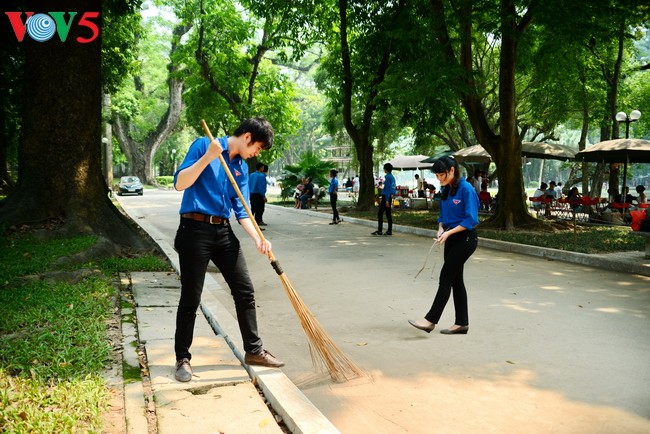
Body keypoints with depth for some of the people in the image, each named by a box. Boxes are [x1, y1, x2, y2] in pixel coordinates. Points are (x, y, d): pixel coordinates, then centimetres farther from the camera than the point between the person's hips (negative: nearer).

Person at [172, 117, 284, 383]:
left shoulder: (242, 168, 12)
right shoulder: (203, 145, -5)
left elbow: (241, 211, 10)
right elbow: (179, 183, -12)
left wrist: (258, 239, -5)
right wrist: (208, 156, -21)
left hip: (224, 232, 6)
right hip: (196, 230, -6)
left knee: (245, 291, 6)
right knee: (190, 299, 0)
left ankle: (253, 350, 20)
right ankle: (183, 358, 16)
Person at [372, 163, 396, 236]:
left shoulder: (388, 177, -14)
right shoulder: (392, 177, 15)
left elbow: (388, 189, -20)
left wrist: (387, 200, -22)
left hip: (386, 197, -9)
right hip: (389, 197, 9)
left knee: (380, 213, -5)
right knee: (388, 214, 9)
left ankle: (379, 230, -6)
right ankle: (389, 231, 9)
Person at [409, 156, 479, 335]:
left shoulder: (466, 189, -17)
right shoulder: (445, 189, 7)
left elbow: (471, 219, -19)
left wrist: (449, 232, -23)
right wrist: (441, 229, -3)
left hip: (465, 238, -8)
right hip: (452, 239, 8)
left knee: (446, 277, -8)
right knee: (455, 279, 10)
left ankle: (431, 320, -4)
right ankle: (462, 323, 18)